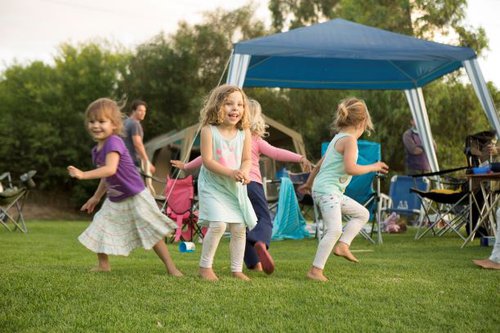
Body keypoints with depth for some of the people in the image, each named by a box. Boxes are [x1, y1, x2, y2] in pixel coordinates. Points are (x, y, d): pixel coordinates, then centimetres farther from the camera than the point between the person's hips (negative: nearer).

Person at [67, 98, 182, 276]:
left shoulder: (113, 142, -23)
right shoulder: (96, 150, 5)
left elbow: (110, 169, -39)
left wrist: (83, 174, -43)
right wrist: (96, 197, 23)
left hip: (135, 197, -8)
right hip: (114, 200, 8)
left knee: (153, 234, -1)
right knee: (99, 230, 7)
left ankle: (171, 267, 10)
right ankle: (103, 265, 25)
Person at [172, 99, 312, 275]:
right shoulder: (256, 140, 8)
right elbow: (276, 153, -5)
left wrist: (186, 166, 34)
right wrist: (300, 158, -11)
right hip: (252, 184, -3)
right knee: (264, 219, -7)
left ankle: (254, 263, 9)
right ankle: (261, 243, -40)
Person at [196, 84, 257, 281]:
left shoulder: (244, 132, -2)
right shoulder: (209, 130, -14)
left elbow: (247, 159, 2)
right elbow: (207, 160, -17)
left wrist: (244, 173, -21)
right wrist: (231, 172, -28)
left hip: (236, 187, 5)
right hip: (212, 185, -5)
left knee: (239, 228, 4)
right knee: (218, 224, -19)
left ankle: (237, 270, 18)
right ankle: (205, 266, 0)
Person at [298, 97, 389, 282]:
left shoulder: (338, 138, 17)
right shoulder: (349, 139, -12)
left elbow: (320, 163, 25)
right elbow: (350, 168, -24)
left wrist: (308, 183, 34)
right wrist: (373, 167, -11)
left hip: (333, 192, 11)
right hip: (327, 189, -11)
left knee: (362, 214, 17)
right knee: (335, 229, -21)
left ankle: (342, 245, 7)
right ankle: (315, 270, -19)